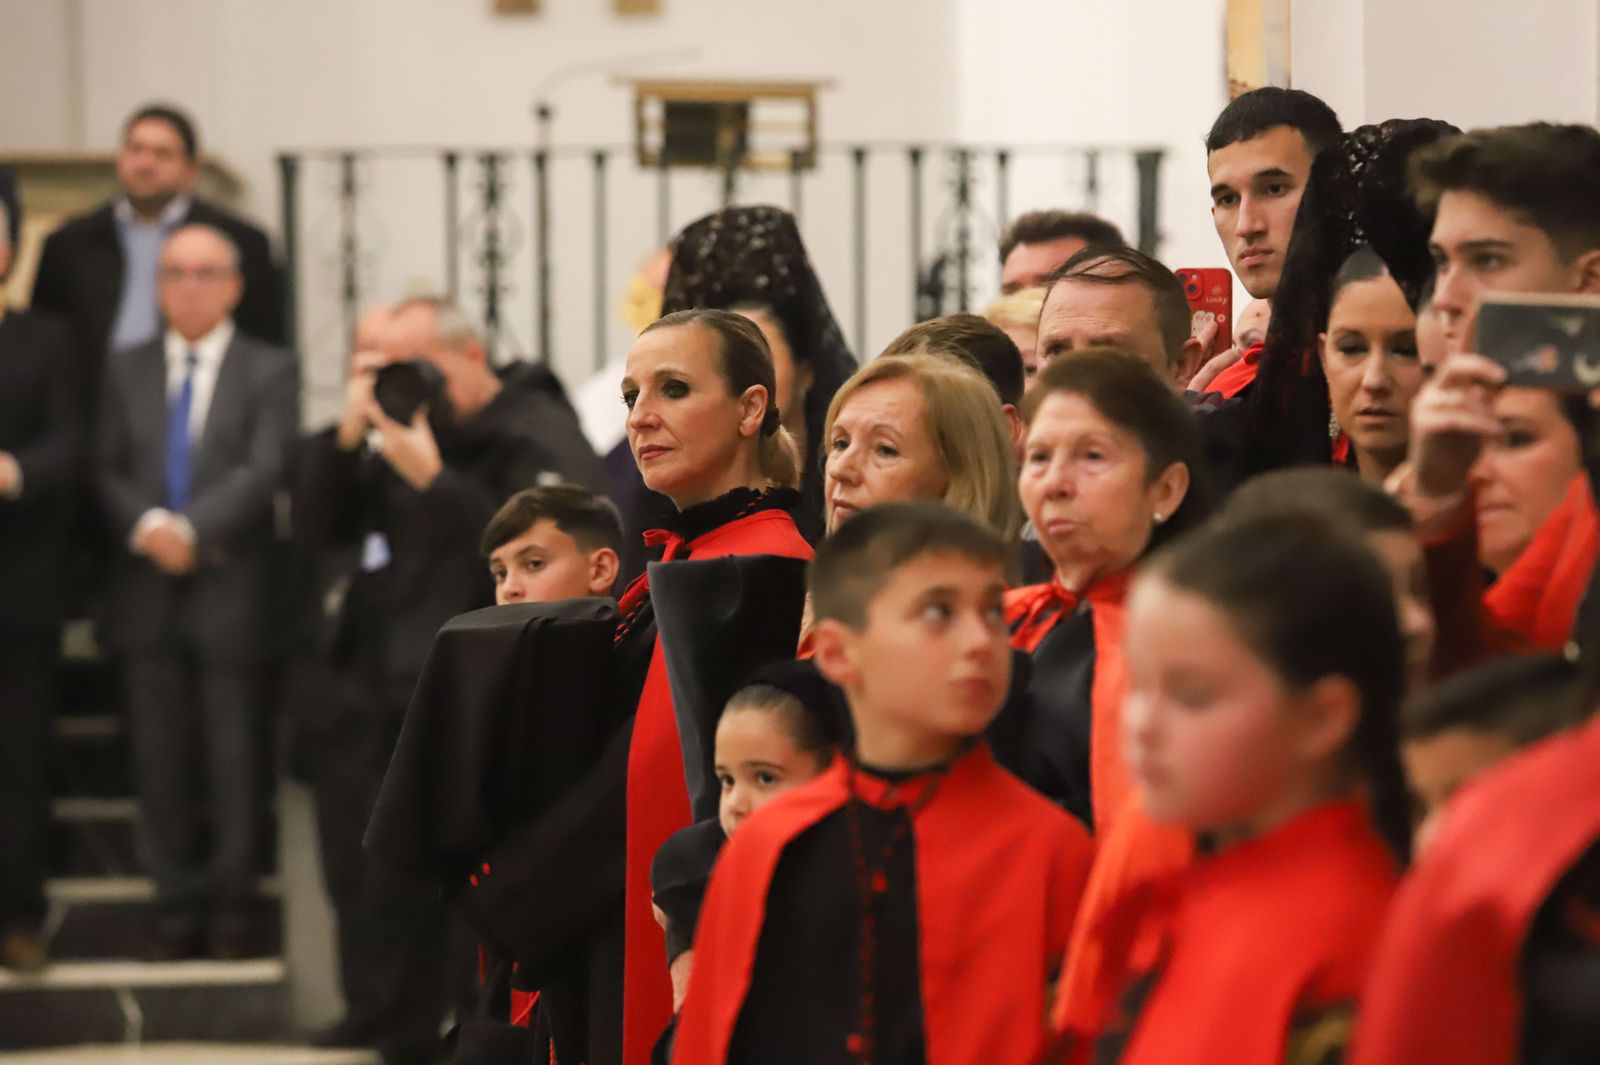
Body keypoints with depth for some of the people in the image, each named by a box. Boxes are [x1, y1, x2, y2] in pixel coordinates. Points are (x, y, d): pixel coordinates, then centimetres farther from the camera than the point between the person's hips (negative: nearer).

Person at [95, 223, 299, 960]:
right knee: (159, 758, 3)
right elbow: (108, 470, 6)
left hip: (229, 590, -3)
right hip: (147, 591, 3)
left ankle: (231, 906, 8)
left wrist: (191, 528, -19)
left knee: (233, 759, 0)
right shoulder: (127, 371, 14)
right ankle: (178, 906, 10)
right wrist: (146, 526, -14)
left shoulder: (270, 372, 4)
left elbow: (263, 471, -8)